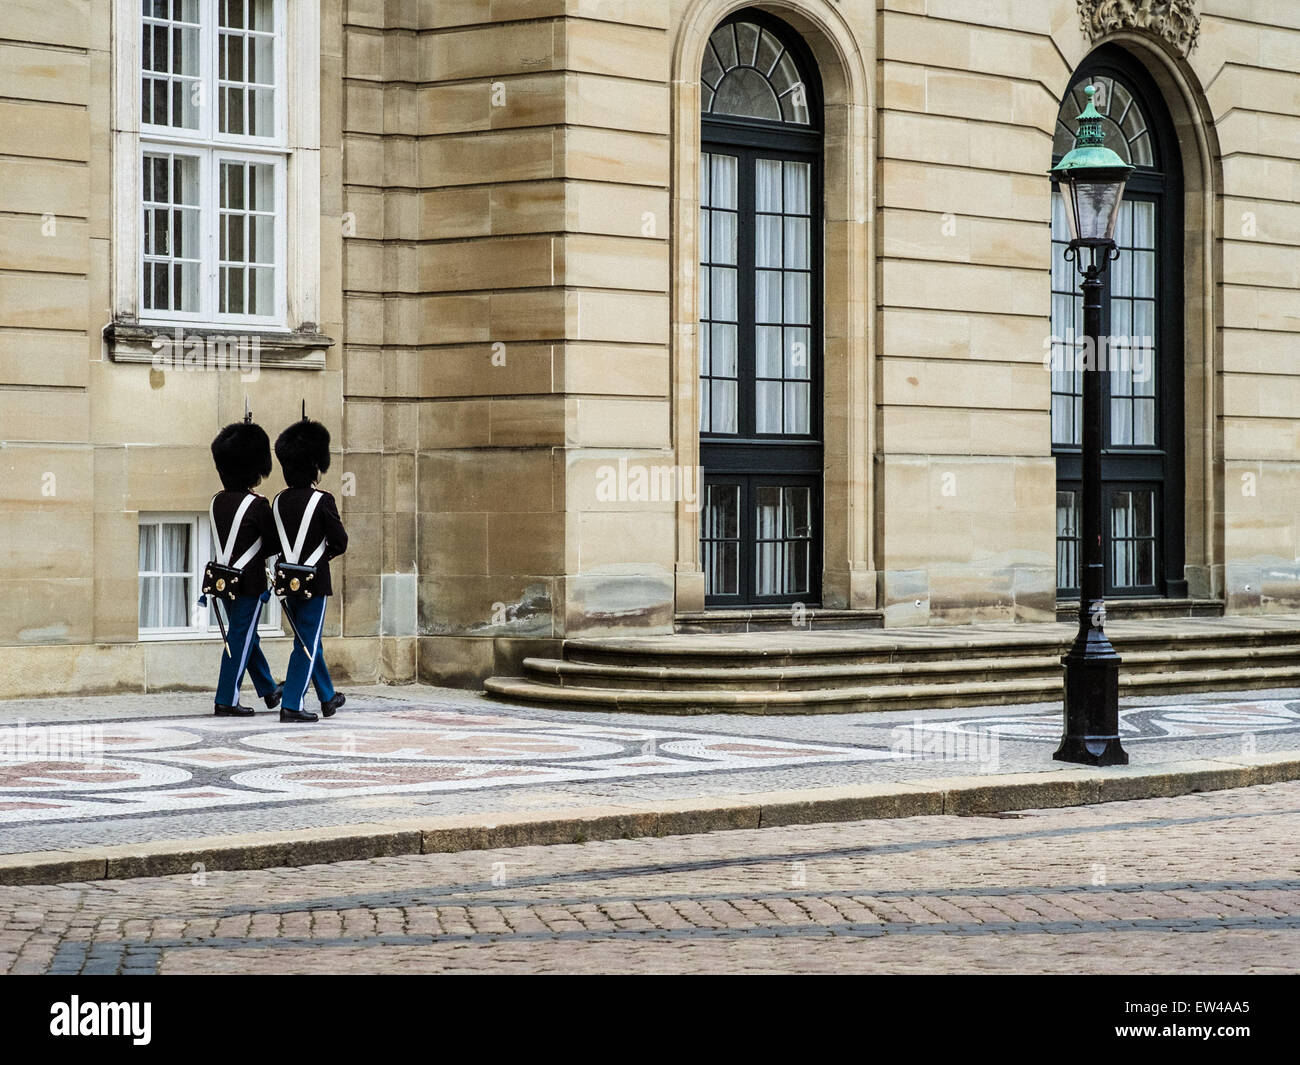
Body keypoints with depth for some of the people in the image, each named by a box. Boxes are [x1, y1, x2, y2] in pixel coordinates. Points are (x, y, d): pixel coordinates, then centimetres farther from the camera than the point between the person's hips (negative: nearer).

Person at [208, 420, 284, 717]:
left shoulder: (216, 502, 4)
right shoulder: (256, 505, -16)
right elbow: (274, 543, -7)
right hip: (250, 580, -7)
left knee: (246, 636, 17)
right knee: (241, 639, -1)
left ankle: (269, 690, 32)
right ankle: (226, 701, 0)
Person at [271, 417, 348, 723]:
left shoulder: (278, 502, 4)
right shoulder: (322, 501, -13)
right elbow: (340, 543, -9)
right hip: (314, 580, -6)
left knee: (309, 641, 18)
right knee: (307, 644, -1)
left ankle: (329, 698, 32)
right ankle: (291, 706, -5)